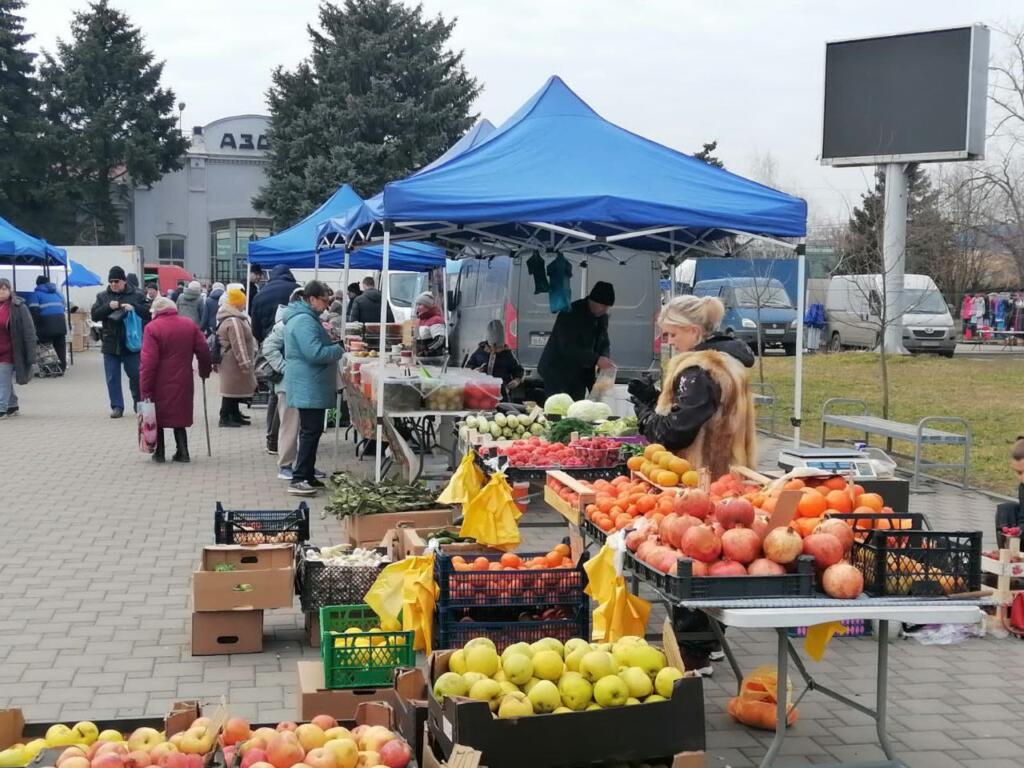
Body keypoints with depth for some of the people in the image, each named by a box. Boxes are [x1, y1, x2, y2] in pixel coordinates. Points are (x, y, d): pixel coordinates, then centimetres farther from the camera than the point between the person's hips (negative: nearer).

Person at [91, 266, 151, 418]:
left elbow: (149, 311, -6)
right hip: (110, 344, 2)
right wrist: (108, 307, -15)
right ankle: (117, 406, 9)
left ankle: (139, 402, 23)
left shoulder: (137, 295, 0)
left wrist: (134, 307, -22)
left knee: (136, 375, 3)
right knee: (112, 378, 3)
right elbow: (94, 315, 1)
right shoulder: (102, 296, 8)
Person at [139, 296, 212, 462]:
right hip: (182, 382, 4)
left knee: (157, 416, 12)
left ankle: (159, 452, 15)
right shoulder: (190, 325, 4)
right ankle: (182, 452, 7)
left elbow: (148, 361, -15)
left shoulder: (152, 327, -10)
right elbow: (203, 351, 5)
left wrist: (145, 389, -14)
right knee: (179, 416, 14)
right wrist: (205, 372, 21)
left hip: (160, 383, -4)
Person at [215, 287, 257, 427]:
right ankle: (225, 417, -1)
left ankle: (235, 415, 24)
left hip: (229, 361, 11)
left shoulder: (227, 318, 15)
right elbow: (238, 344, -24)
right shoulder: (234, 321, -21)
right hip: (233, 362, -11)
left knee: (235, 388, 16)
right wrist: (245, 363, -22)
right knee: (232, 388, -5)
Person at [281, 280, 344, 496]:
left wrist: (333, 347, 12)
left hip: (308, 386, 11)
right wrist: (339, 350, -13)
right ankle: (299, 480, -9)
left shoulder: (305, 317, 16)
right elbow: (315, 353, -27)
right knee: (310, 431, -9)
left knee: (311, 431, 15)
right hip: (309, 387, -11)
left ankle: (307, 476, 21)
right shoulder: (305, 321, -19)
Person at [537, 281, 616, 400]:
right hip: (557, 373, -7)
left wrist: (605, 359, -15)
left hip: (580, 375, 7)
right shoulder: (570, 314, -20)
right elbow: (568, 347, -28)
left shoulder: (602, 317, 5)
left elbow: (604, 344, 9)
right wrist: (596, 359, -36)